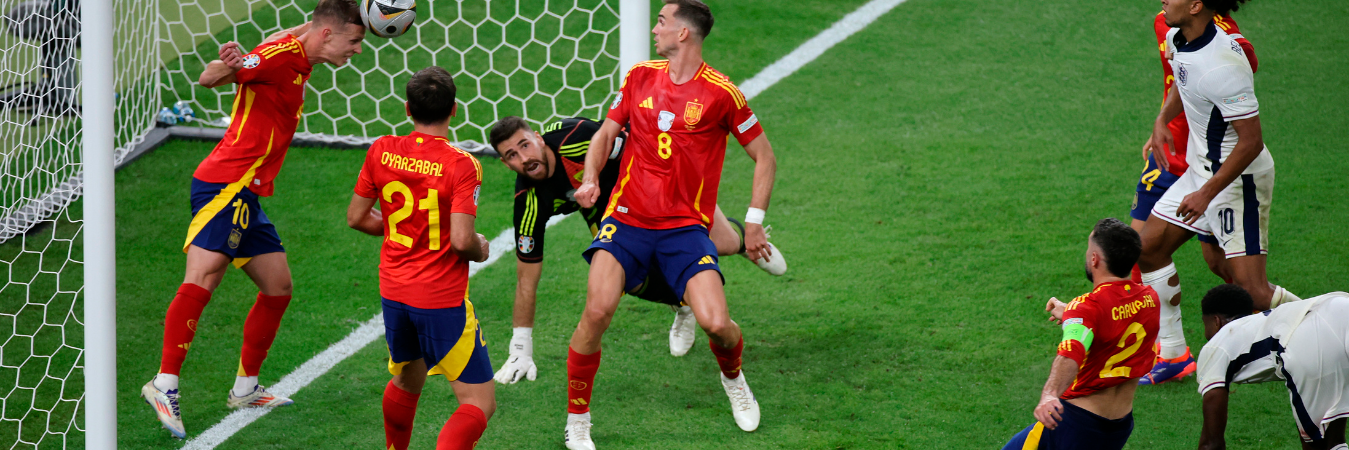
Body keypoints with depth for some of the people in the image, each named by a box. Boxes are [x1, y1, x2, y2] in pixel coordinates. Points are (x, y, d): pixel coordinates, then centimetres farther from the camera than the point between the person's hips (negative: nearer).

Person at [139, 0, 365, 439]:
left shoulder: (299, 58, 15)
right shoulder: (281, 55, -14)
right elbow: (208, 79, -25)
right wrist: (226, 66, -46)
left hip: (246, 196, 11)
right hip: (225, 186, -11)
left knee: (278, 289, 17)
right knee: (203, 277, -22)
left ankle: (246, 388, 27)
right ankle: (165, 384, -30)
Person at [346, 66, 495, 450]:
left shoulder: (381, 151, -1)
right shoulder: (461, 165, -17)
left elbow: (356, 217, 7)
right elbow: (461, 240, -23)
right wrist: (481, 250, 0)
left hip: (394, 291, 6)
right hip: (443, 299, -6)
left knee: (406, 381, 30)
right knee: (480, 403, -2)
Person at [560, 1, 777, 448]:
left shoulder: (721, 93, -5)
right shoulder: (640, 77, 7)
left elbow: (764, 156, 5)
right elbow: (606, 133, 17)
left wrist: (754, 222, 0)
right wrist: (590, 180, -2)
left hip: (685, 228, -2)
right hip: (627, 219, 2)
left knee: (715, 323, -18)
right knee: (598, 310, -21)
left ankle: (733, 378, 21)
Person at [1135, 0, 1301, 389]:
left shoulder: (1222, 65, -30)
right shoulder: (1177, 38, -2)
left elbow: (1251, 141, -27)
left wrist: (1206, 194, -24)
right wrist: (1163, 120, 9)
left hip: (1238, 178, -10)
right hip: (1200, 167, 10)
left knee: (1251, 290, -12)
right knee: (1149, 248, 13)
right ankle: (1172, 353, 24)